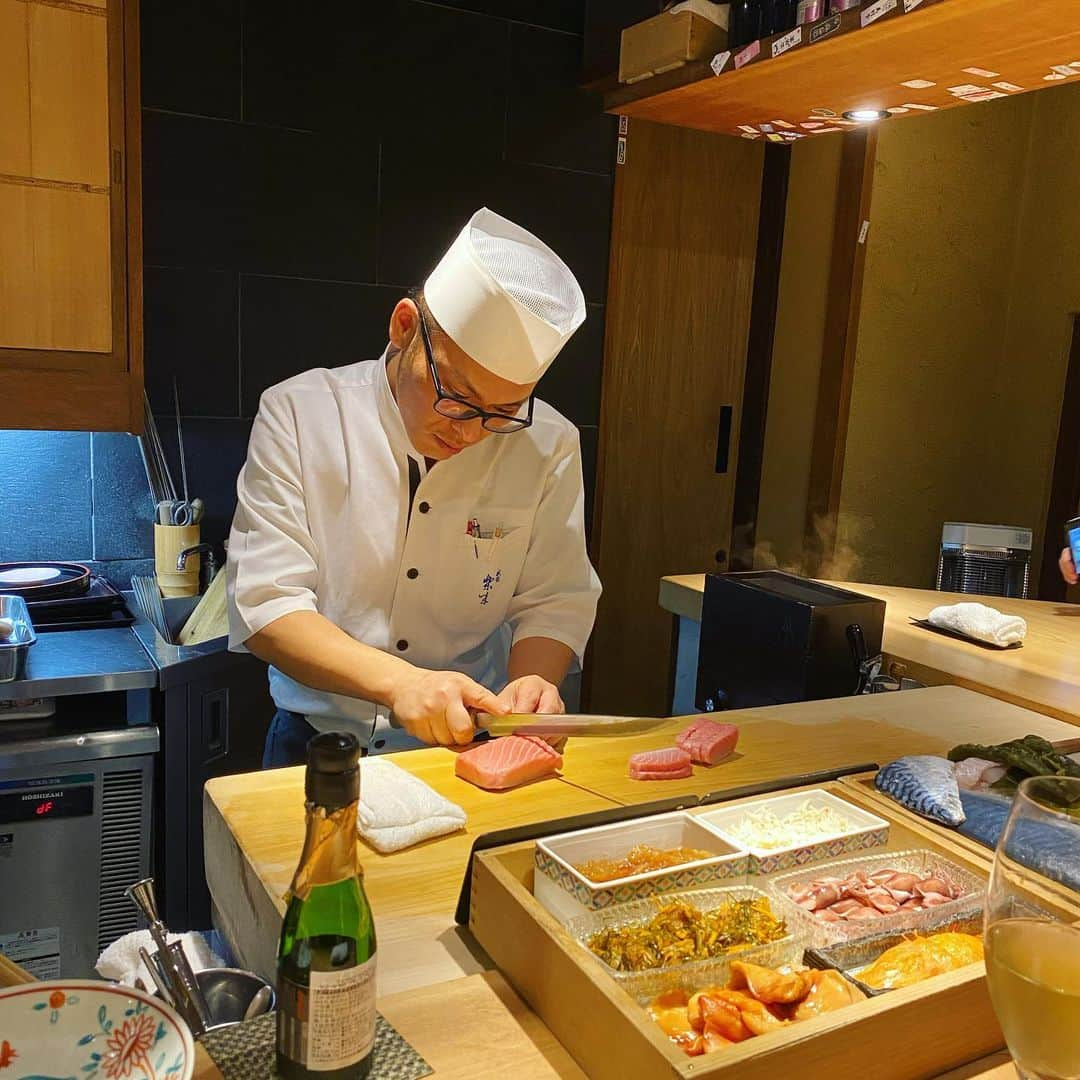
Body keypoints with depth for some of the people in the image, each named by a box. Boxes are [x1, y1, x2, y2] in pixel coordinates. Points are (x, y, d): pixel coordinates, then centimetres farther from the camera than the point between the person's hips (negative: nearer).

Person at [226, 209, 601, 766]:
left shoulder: (549, 444, -2)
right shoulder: (297, 414, -7)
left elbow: (555, 601, 3)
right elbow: (264, 602, -11)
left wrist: (533, 680, -18)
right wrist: (399, 681, -24)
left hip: (471, 748, 1)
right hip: (319, 739, 0)